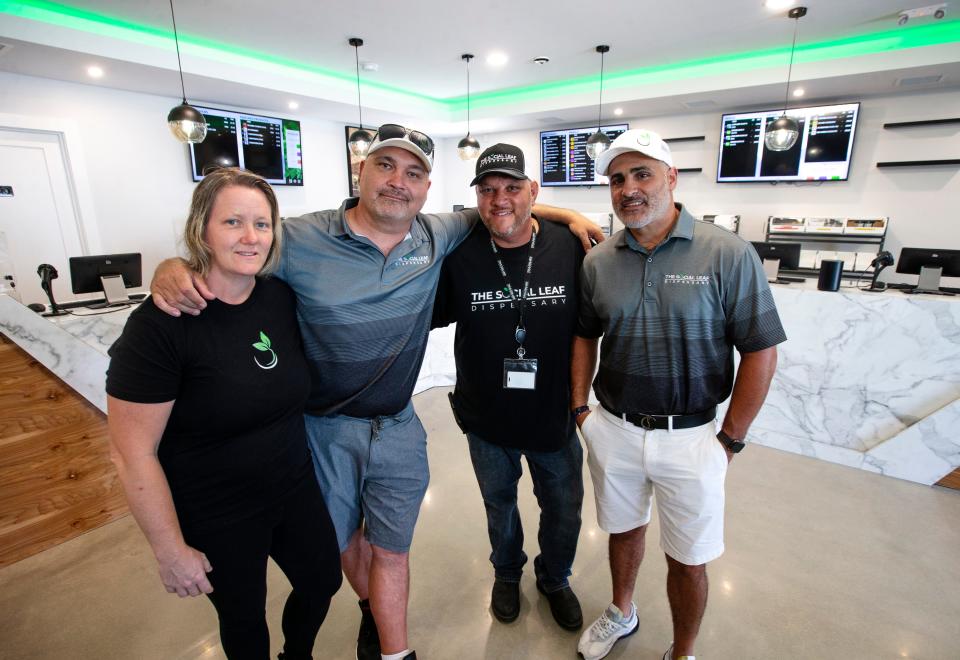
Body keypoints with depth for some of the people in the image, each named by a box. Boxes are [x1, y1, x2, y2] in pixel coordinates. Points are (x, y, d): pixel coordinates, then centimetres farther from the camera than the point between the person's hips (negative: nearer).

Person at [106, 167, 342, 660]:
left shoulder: (282, 297, -7)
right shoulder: (161, 324, -22)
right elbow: (132, 453, -18)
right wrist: (171, 551, -12)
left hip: (296, 490, 5)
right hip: (216, 521, -5)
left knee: (324, 581, 21)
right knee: (244, 617, 19)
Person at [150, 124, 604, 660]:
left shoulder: (437, 237, -5)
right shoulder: (300, 240, -15)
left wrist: (567, 214, 3)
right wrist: (173, 271, -25)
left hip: (399, 427, 1)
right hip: (325, 429, 0)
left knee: (390, 550, 13)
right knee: (347, 540, 23)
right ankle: (373, 611, 55)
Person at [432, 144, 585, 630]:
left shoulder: (570, 249, -13)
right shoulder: (457, 255, -15)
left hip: (555, 417, 1)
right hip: (487, 421, 0)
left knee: (563, 512, 20)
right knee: (499, 504, 24)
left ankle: (554, 579, 52)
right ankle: (507, 573, 55)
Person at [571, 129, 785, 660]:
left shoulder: (728, 254, -13)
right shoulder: (598, 261, -1)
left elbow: (760, 352, -10)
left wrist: (730, 440, -9)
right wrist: (579, 407, 4)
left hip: (689, 437, -3)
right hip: (612, 430, 3)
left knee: (688, 559, 13)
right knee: (624, 531, 24)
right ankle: (622, 613, 52)